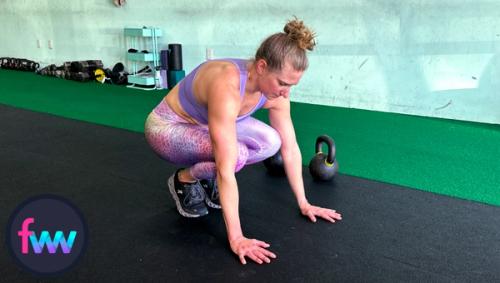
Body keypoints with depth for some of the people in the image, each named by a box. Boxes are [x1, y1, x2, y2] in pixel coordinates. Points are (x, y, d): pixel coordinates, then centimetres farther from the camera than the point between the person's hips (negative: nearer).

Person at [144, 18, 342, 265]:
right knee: (235, 154, -33)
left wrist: (303, 203, -5)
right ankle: (184, 180, -2)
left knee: (270, 142, -16)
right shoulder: (226, 88, -40)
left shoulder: (275, 90, -18)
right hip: (167, 127, -6)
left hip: (205, 126, 7)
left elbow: (289, 147, -8)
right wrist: (236, 238, -37)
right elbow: (226, 168, -41)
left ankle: (208, 177, 7)